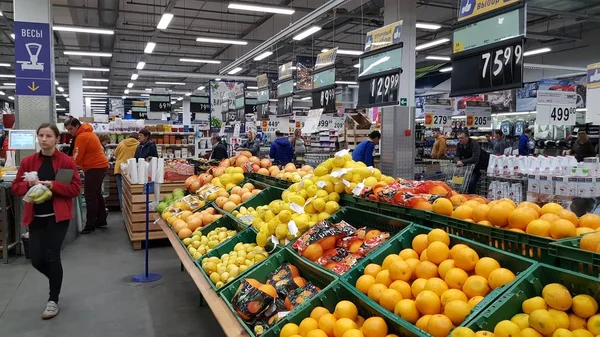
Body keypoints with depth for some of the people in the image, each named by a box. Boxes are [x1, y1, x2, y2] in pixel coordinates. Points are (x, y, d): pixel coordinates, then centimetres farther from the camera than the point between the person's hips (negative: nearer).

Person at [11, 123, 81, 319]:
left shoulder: (67, 161, -6)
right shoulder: (28, 161, 4)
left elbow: (76, 188, -7)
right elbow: (16, 187, 7)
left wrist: (53, 185, -21)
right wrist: (29, 185, -14)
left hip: (58, 216, -4)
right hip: (36, 217, 4)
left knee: (51, 256, -4)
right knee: (36, 259, 4)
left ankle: (53, 300, 14)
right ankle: (56, 280, 37)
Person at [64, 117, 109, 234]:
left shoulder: (82, 137, -16)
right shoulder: (88, 133, 15)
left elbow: (77, 158, -17)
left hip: (95, 167, -11)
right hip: (99, 165, 11)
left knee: (90, 196, -7)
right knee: (96, 194, 16)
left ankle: (90, 225, -4)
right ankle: (101, 220, 23)